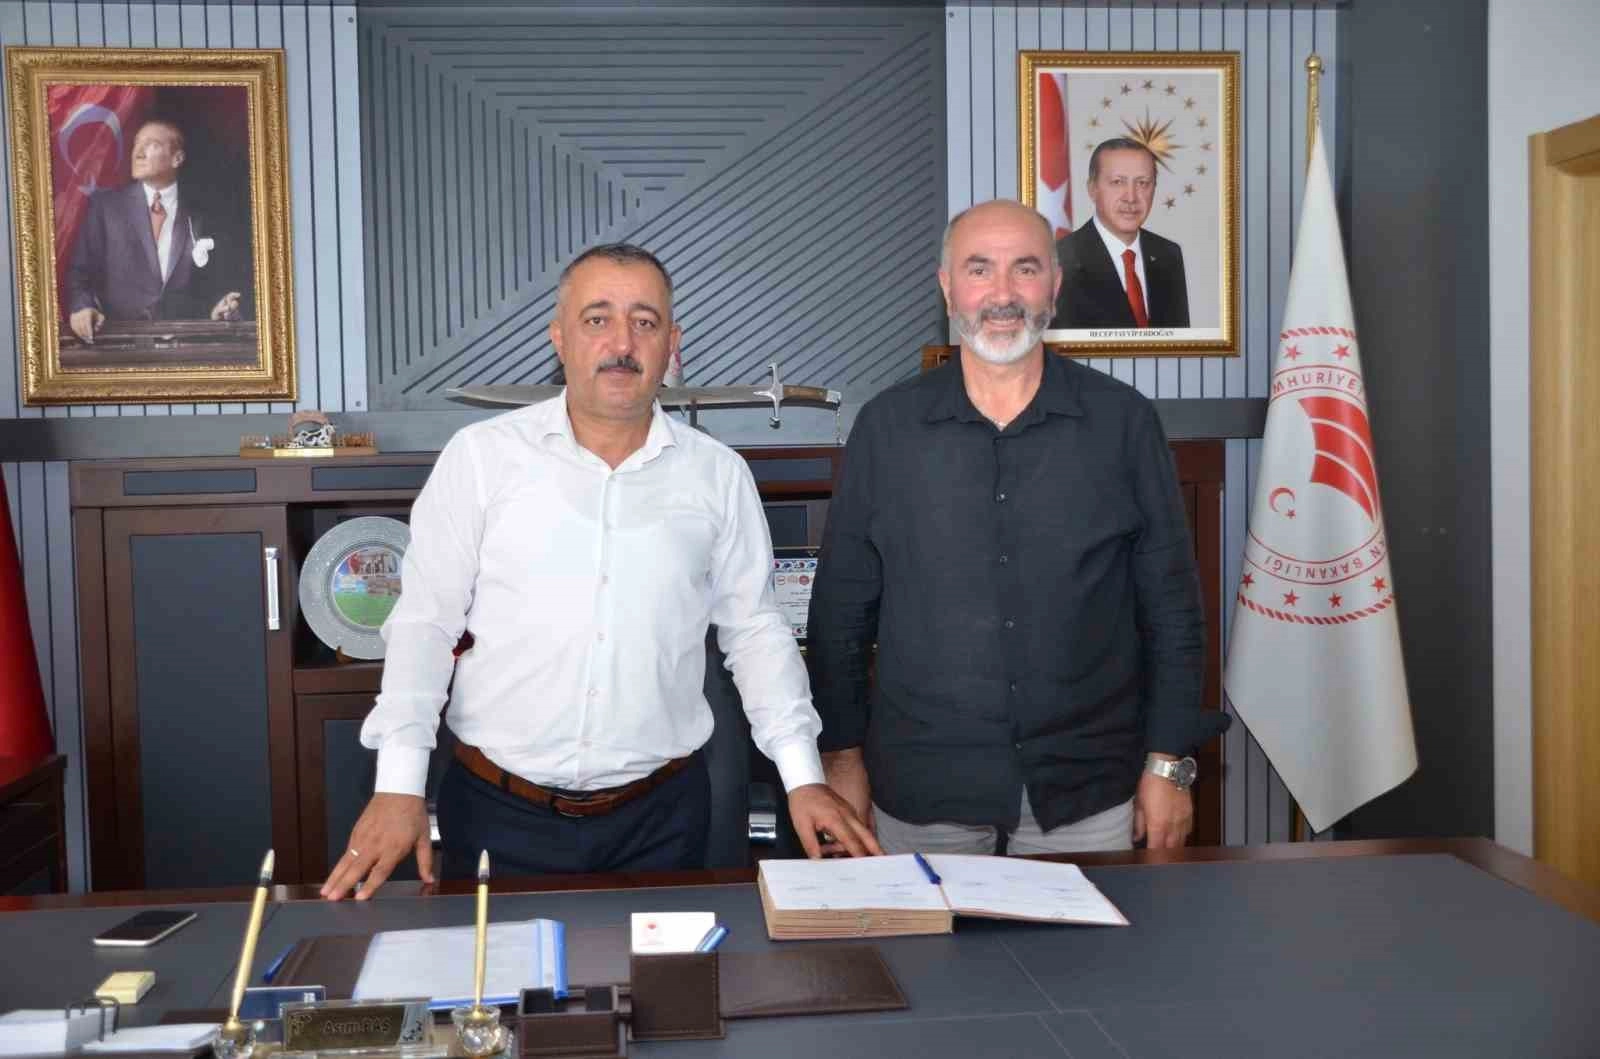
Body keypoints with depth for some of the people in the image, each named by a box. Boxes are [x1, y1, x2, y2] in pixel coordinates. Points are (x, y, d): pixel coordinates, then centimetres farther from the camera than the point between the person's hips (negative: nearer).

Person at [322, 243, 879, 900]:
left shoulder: (718, 475, 2)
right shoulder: (481, 456, -4)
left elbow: (754, 631, 7)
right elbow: (425, 623, -3)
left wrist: (803, 778, 1)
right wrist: (398, 785, -11)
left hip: (659, 819, 2)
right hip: (500, 818, -1)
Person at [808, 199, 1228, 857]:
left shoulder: (1123, 422, -1)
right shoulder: (887, 427, 0)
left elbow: (1171, 604, 3)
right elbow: (841, 607, 5)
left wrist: (1169, 762, 1)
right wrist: (841, 754, 3)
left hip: (1089, 793, 0)